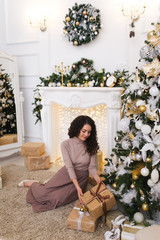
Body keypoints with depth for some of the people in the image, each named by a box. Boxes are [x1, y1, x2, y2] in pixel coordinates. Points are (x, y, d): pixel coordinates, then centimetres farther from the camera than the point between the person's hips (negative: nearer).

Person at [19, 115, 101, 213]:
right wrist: (78, 188, -33)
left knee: (58, 199, -16)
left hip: (81, 178, 1)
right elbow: (69, 166, -23)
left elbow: (92, 167, -11)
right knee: (42, 193, -7)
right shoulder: (66, 144, -17)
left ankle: (52, 183, 19)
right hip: (67, 174, 0)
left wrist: (99, 182, -30)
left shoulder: (91, 146, -12)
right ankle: (33, 183, 30)